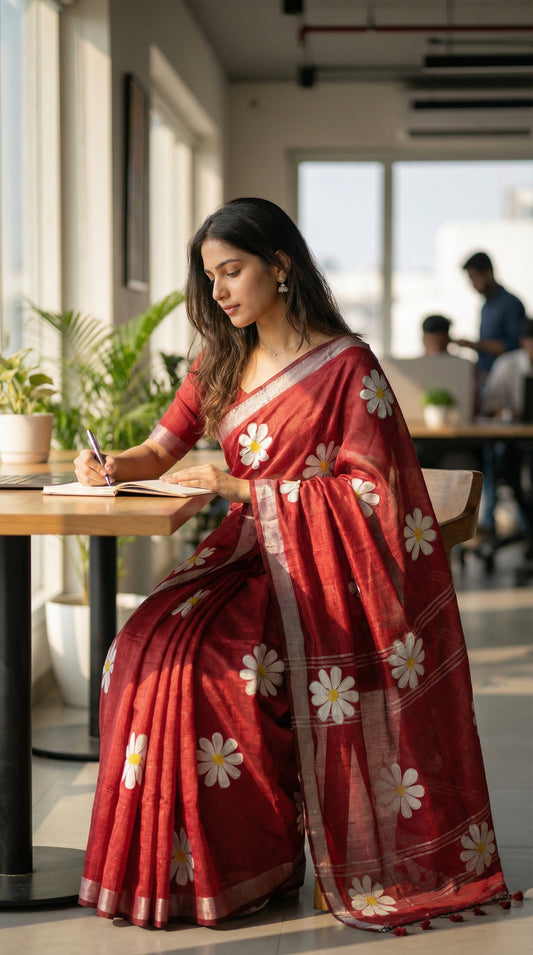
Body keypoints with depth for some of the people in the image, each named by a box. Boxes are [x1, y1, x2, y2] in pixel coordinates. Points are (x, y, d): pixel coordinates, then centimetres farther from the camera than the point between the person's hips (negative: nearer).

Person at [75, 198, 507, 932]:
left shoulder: (346, 364, -6)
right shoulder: (221, 362, 14)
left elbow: (369, 492, -11)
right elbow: (161, 449, 15)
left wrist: (242, 487, -14)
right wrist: (112, 466, -9)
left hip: (321, 567, -6)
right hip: (246, 555, 6)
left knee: (197, 663, -28)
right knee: (143, 648, -22)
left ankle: (259, 857, -11)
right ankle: (174, 858, -13)